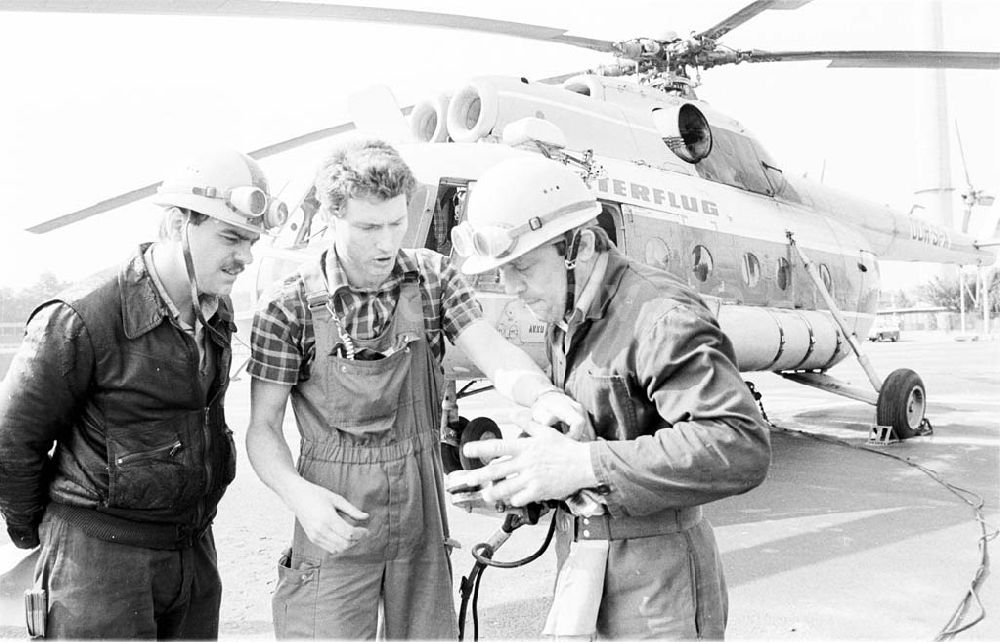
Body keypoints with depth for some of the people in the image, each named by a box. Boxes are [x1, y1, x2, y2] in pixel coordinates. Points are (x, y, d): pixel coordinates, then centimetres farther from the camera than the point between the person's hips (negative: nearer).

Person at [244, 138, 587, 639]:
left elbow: (493, 353, -11)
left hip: (422, 520, 3)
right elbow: (263, 428, -6)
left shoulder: (433, 275, -1)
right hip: (337, 527, -3)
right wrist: (300, 495, -24)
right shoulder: (288, 307, -9)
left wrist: (543, 394, -33)